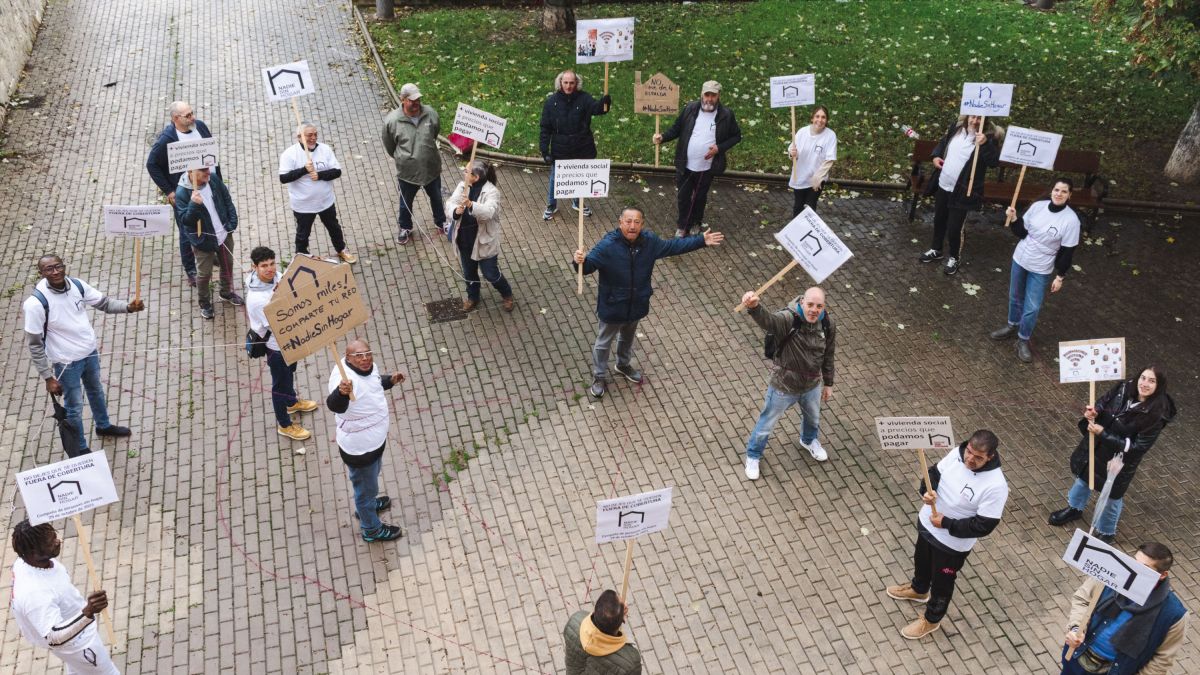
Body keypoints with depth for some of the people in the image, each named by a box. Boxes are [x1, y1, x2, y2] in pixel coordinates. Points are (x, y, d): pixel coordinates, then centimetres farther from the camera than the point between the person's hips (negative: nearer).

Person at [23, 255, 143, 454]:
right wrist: (48, 377, -19)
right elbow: (34, 344, -20)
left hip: (90, 352, 6)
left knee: (96, 391, 29)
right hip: (67, 362, -6)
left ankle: (103, 426, 56)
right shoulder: (36, 303, -26)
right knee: (74, 407, 12)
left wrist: (128, 307, -20)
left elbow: (104, 303, 1)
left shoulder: (77, 285, -12)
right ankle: (79, 449, 35)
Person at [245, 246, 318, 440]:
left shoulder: (277, 277, -13)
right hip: (276, 345, -8)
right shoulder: (256, 299, -36)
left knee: (290, 372, 32)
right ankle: (284, 425, 34)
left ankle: (292, 402, 60)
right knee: (280, 384, 13)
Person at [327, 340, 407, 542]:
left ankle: (366, 505, 63)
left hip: (375, 440, 8)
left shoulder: (369, 367, -10)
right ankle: (372, 529, 40)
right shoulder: (344, 377, -37)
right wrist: (341, 392, -75)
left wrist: (390, 380, -1)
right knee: (366, 486, 16)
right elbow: (335, 406, -56)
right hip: (359, 449, -8)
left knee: (372, 477, 34)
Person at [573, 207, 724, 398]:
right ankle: (598, 377, 37)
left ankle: (623, 365, 58)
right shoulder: (607, 246, -26)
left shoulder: (649, 242, -10)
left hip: (636, 305, 5)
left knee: (627, 338, 30)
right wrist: (581, 261, -54)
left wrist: (701, 241, 5)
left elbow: (673, 247, 4)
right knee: (603, 342, 14)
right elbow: (589, 264, -29)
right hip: (612, 308, -5)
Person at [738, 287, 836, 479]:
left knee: (812, 418, 32)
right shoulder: (788, 319, -32)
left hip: (812, 386, 5)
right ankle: (753, 456, 44)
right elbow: (767, 321, -55)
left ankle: (808, 441, 67)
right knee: (767, 424, 15)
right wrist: (754, 307, -77)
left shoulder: (827, 324, -14)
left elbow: (828, 355, 2)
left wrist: (828, 383, 11)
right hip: (783, 387, -5)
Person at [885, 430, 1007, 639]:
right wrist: (928, 490, -21)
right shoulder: (957, 454, -17)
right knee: (921, 561, 33)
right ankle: (918, 590, 65)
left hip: (953, 542, -6)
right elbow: (935, 472, 0)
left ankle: (931, 620, 46)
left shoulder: (995, 486, -33)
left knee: (941, 583, 18)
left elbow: (984, 526, -27)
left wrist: (947, 524, -26)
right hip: (927, 523, 6)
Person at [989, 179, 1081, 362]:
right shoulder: (1038, 206, -7)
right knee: (1015, 297, 20)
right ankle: (1012, 326, 44)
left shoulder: (1071, 220, -17)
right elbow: (1022, 233, 4)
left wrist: (1060, 276, -8)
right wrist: (1014, 219, -14)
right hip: (1020, 259, 4)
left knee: (1032, 307, 1)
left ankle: (1023, 340, 20)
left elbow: (1067, 251, -11)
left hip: (1041, 270, -4)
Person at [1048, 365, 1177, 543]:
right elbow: (1104, 401, 4)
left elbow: (1139, 447, -28)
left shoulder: (1155, 415, -30)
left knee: (1112, 497, 18)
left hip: (1119, 462, -5)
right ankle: (1075, 508, 60)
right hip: (1095, 448, 5)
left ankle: (1106, 532, 47)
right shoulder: (1125, 388, -16)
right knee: (1083, 476, 29)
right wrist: (1094, 412, -19)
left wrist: (1103, 434, -30)